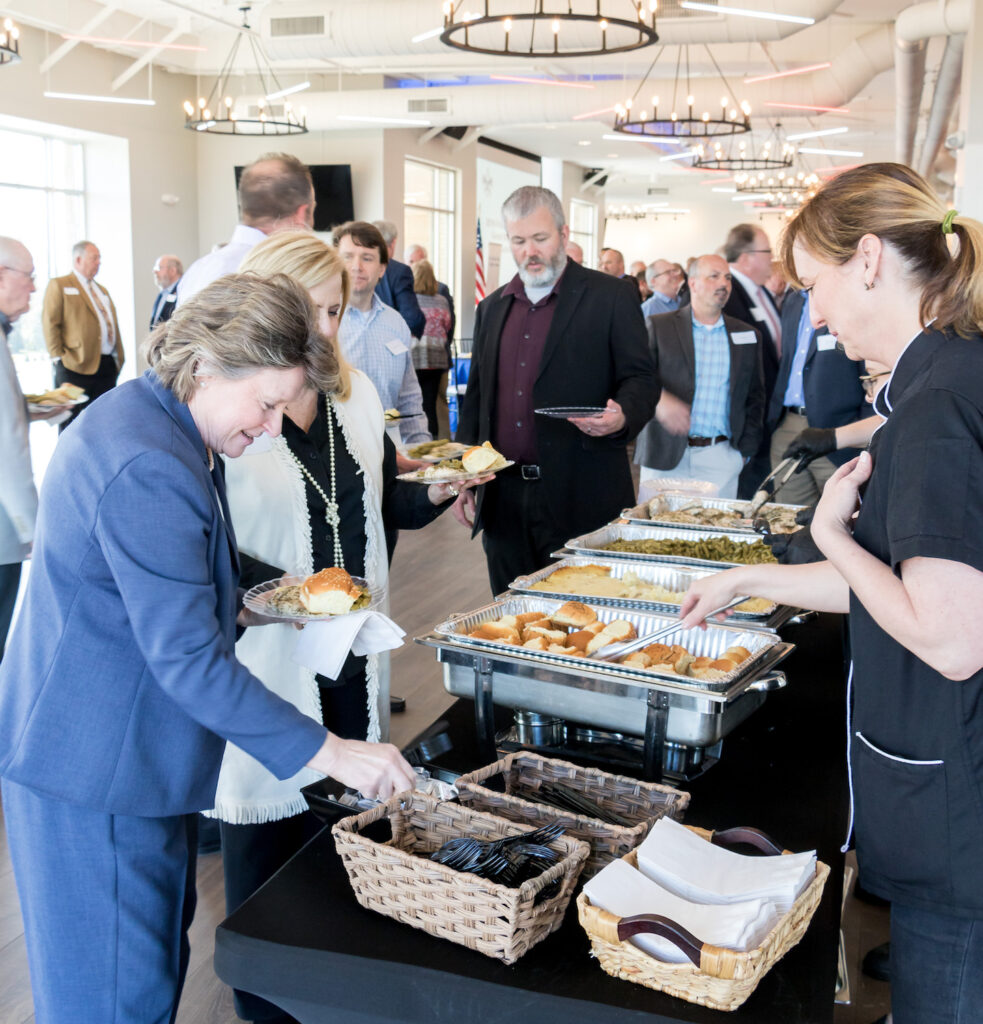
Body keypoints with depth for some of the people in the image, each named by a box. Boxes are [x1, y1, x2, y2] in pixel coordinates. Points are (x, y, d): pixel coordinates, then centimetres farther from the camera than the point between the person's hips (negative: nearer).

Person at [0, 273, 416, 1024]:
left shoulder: (143, 418, 7)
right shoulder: (148, 470, -27)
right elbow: (187, 659, -28)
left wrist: (237, 609, 6)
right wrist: (330, 752, -24)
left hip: (128, 753, 10)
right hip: (95, 768, -10)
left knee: (156, 956, 22)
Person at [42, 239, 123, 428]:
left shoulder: (102, 290, 23)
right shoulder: (59, 285, 0)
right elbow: (50, 324, -6)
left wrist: (118, 358, 13)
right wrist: (59, 357, -12)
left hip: (107, 366, 7)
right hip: (77, 366, -7)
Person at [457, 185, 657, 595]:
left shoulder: (610, 297, 0)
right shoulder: (492, 307, 16)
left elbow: (641, 379, -1)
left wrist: (622, 416, -23)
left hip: (583, 496, -4)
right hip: (504, 500, 5)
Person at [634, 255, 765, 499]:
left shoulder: (746, 335, 13)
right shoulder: (658, 327, 6)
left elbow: (755, 398, 16)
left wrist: (745, 451, 8)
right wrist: (659, 400, -22)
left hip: (721, 460, 2)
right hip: (664, 457, -1)